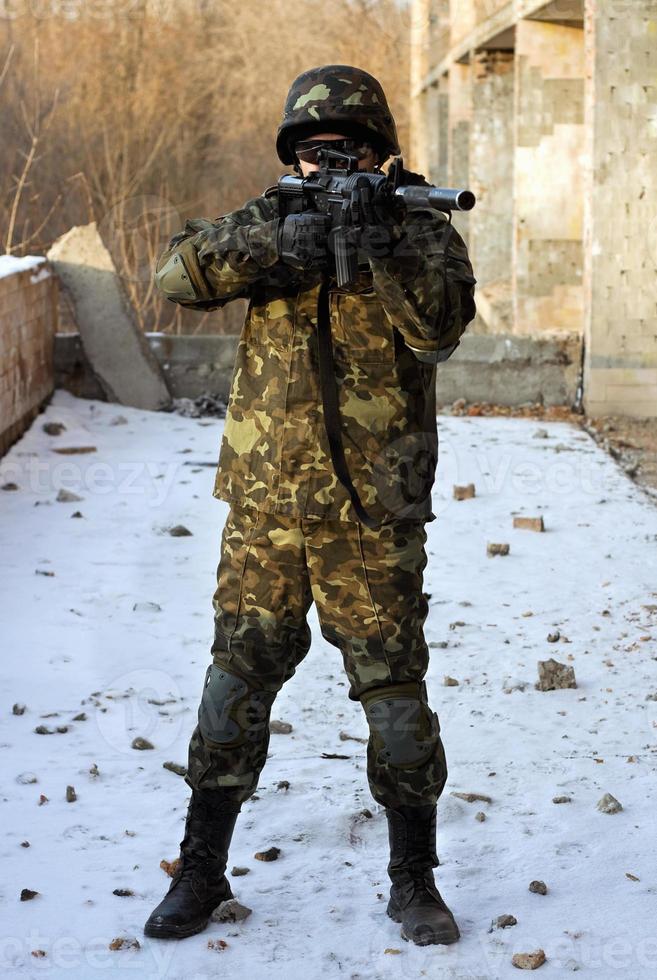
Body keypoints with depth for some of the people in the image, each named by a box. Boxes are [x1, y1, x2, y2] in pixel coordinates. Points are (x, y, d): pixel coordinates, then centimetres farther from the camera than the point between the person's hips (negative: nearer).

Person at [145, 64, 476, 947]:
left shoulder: (420, 228, 0)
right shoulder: (272, 219, 7)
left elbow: (440, 326, -17)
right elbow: (179, 273, -8)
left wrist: (386, 253, -33)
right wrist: (276, 246, -22)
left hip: (373, 517, -2)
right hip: (264, 506, 2)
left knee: (396, 691, 4)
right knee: (237, 684, 8)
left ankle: (414, 880, 20)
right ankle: (201, 870, 22)